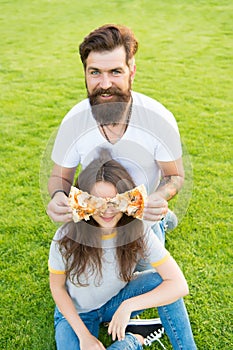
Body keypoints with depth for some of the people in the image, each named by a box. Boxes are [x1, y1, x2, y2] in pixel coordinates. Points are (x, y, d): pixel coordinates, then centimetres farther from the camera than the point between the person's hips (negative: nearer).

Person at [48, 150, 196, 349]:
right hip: (76, 313, -1)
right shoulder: (67, 237, -26)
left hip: (116, 302, 1)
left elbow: (180, 286, -25)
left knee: (160, 281, -27)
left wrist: (129, 306, -32)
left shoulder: (139, 232, -23)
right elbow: (57, 287, -10)